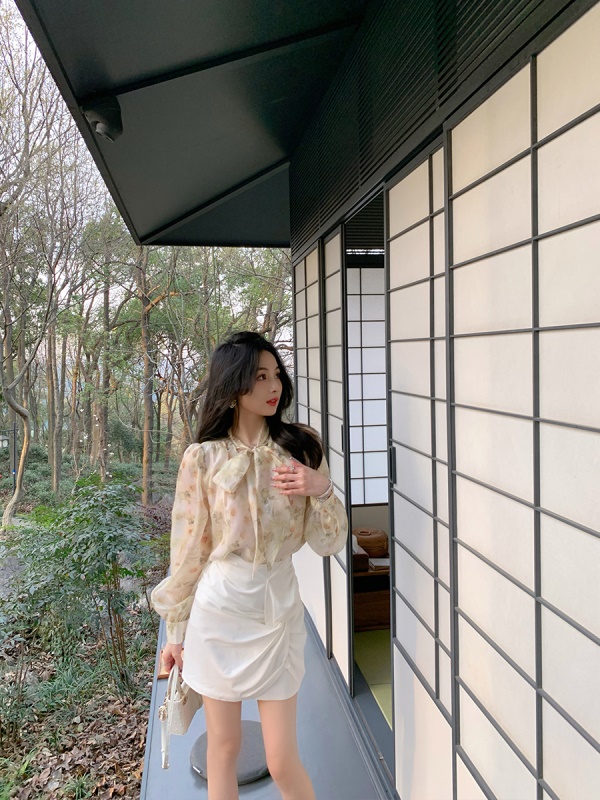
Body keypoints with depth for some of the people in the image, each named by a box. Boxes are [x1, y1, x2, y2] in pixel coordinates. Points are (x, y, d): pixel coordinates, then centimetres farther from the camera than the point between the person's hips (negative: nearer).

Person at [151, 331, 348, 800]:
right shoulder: (204, 458, -8)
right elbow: (188, 549, 0)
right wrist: (176, 631, 6)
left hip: (277, 608, 1)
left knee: (283, 761, 7)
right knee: (223, 749, 16)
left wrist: (322, 489, -20)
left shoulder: (301, 449, -3)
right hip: (218, 607, 0)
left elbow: (329, 544, -1)